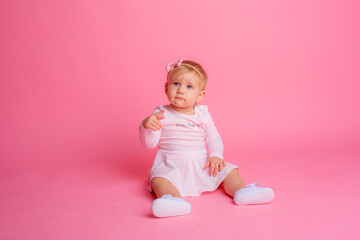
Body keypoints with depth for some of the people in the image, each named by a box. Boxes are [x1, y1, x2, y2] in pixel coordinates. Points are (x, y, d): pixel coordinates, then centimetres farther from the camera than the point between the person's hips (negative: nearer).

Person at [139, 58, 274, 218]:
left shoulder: (202, 114, 6)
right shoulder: (162, 114, -2)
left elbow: (213, 138, 12)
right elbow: (150, 143, -5)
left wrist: (215, 155, -7)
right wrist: (146, 126, -24)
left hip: (202, 164, 4)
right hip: (172, 166, -3)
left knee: (229, 170, -9)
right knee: (158, 179, -33)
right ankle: (175, 198, -56)